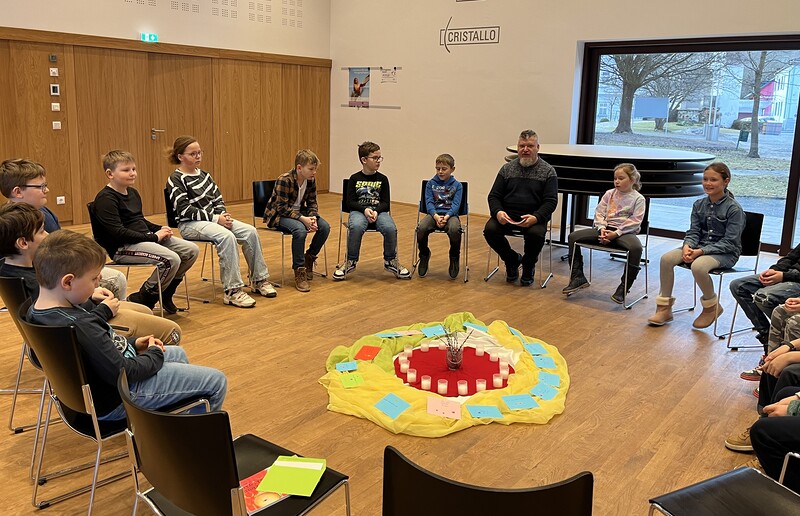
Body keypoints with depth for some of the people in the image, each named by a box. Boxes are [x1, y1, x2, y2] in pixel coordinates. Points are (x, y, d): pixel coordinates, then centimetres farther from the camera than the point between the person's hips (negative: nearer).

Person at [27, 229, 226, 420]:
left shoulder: (36, 313, -4)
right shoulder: (80, 326, -35)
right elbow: (125, 373, -29)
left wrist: (132, 343, 5)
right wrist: (154, 354, -11)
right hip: (116, 402, -10)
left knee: (177, 353, 29)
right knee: (216, 381, -5)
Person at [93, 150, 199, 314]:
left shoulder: (133, 193, 16)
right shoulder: (105, 199, -14)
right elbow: (118, 232, -22)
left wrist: (160, 229, 5)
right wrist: (153, 237, -20)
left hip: (144, 238, 9)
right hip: (122, 247, -9)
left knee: (191, 251, -1)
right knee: (171, 259, -29)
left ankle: (165, 293, 15)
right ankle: (141, 300, -7)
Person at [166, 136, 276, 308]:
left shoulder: (204, 175, 13)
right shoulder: (175, 180, -8)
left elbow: (217, 199, 15)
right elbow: (186, 210, -16)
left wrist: (223, 215, -7)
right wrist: (216, 219, -20)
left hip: (212, 218, 7)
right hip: (190, 224, -7)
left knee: (250, 231, -13)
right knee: (227, 236, -35)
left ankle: (259, 280, -2)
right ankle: (232, 291, -32)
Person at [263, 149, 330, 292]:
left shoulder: (311, 181, -3)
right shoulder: (284, 180, -23)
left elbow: (312, 203, 4)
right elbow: (282, 207, -25)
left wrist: (313, 217, -18)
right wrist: (302, 219, -33)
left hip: (298, 211, 7)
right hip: (278, 215, -7)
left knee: (325, 227, -13)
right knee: (300, 230, -35)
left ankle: (309, 259, 9)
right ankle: (299, 270, -23)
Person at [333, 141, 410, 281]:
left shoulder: (382, 179, 9)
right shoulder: (354, 179, 5)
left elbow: (386, 203, 6)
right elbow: (350, 202, 1)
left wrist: (376, 211, -14)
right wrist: (365, 210, -16)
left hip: (379, 211, 2)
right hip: (359, 211, -1)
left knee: (390, 228, -31)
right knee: (356, 227, -37)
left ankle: (390, 261, -5)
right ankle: (350, 262, -15)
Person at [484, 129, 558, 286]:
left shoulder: (548, 172, 3)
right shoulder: (507, 168, 10)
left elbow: (551, 201, -5)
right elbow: (494, 196, 9)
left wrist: (536, 217, -24)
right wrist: (498, 212, -14)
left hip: (532, 218, -2)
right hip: (507, 216, 3)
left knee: (536, 234, -34)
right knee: (490, 229, -26)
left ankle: (528, 266, 1)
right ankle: (512, 260, 4)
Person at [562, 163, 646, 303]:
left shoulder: (638, 199, 1)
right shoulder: (609, 194, 13)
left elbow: (635, 222, -7)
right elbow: (599, 212, 8)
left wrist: (616, 233, -18)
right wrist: (602, 228, -12)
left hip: (624, 231, -4)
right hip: (606, 229, 4)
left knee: (636, 248, -38)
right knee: (573, 237, -11)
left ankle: (624, 287, -22)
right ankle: (578, 277, -4)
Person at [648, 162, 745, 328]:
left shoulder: (734, 209, -12)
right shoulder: (699, 204, 5)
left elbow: (729, 243, -16)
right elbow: (693, 232, 5)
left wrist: (701, 251, -25)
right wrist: (687, 246, -18)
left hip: (725, 252, -6)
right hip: (700, 247, 6)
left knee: (698, 266, -36)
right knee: (666, 258, -19)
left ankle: (712, 307, -8)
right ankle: (664, 308, -10)